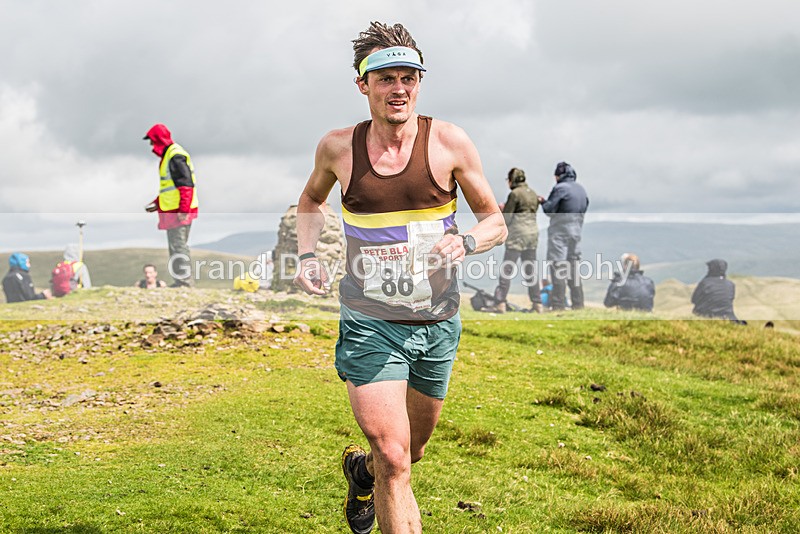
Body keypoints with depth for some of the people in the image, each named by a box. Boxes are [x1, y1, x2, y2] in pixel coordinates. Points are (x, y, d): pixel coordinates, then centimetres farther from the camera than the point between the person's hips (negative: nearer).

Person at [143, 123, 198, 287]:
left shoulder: (176, 156, -14)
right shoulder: (168, 155, 19)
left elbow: (186, 184, -21)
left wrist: (183, 209, -25)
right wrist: (157, 203, 22)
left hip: (179, 211, -11)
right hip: (173, 210, 11)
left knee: (178, 247, -8)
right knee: (178, 246, 14)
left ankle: (185, 282, -6)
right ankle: (182, 281, 20)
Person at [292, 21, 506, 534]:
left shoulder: (449, 142, -6)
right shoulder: (338, 147, -3)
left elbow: (496, 223, 1)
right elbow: (311, 202, 19)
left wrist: (464, 242, -21)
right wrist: (308, 255, 2)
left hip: (437, 323, 2)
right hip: (369, 323, -2)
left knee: (412, 451, 20)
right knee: (394, 458, -15)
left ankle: (361, 469, 54)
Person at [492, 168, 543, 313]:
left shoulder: (514, 194, -10)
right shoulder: (533, 193, 13)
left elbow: (506, 219, -11)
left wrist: (502, 209, 9)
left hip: (518, 234, -7)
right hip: (533, 232, 7)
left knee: (507, 269, -4)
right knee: (530, 270, 11)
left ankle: (501, 303, -8)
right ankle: (537, 304, 9)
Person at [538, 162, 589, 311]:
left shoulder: (560, 188, -12)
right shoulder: (581, 189, 12)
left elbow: (549, 210, -10)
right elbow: (584, 209, 15)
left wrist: (543, 202, 8)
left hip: (560, 233, -7)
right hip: (576, 232, 8)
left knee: (558, 268, -6)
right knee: (573, 267, 12)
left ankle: (558, 305, -9)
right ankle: (578, 304, 13)